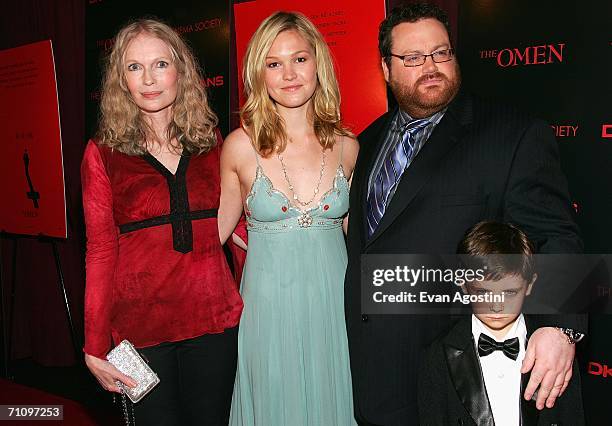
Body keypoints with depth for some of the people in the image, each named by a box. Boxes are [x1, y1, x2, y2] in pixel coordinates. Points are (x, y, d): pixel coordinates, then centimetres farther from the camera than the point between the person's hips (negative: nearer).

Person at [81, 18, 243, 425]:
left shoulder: (210, 141, 5)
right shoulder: (103, 152, -1)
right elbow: (101, 251, -2)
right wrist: (95, 348, -4)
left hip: (214, 315, 2)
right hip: (140, 323, -2)